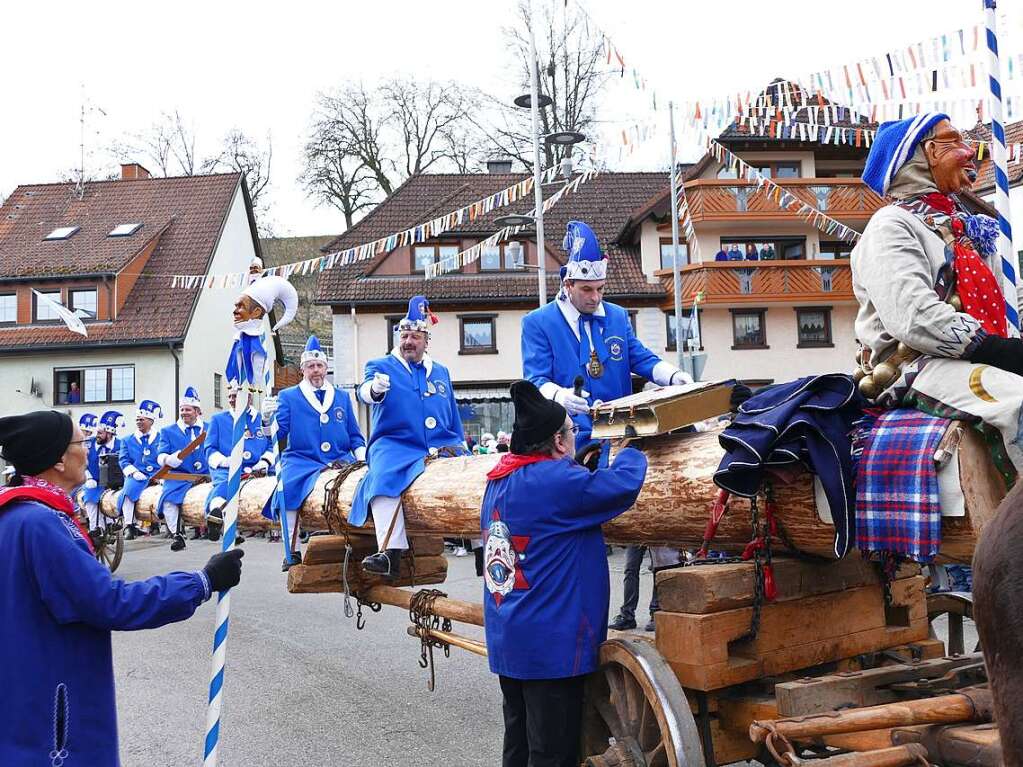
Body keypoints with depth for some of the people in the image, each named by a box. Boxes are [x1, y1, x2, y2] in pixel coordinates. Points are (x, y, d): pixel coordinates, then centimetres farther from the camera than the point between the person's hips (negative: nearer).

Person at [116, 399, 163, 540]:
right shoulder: (127, 440, 21)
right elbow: (123, 461, 9)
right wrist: (133, 472, -11)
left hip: (157, 476, -1)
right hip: (136, 476, 1)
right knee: (128, 491, -32)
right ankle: (129, 526, -30)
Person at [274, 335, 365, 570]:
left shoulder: (342, 397, 20)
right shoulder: (288, 396, 12)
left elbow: (354, 435, 20)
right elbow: (278, 433, 0)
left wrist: (362, 458, 2)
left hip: (340, 460, 2)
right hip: (302, 461, -2)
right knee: (289, 487, -31)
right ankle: (292, 551, -22)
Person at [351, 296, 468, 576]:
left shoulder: (440, 372, 23)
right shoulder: (380, 366, 11)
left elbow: (454, 419, 27)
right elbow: (365, 391, -12)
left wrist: (461, 448, 16)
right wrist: (375, 389, -35)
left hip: (442, 446, 3)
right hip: (396, 446, -3)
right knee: (384, 477, -35)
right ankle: (390, 552, -43)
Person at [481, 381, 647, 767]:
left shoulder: (499, 480, 8)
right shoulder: (555, 480, -19)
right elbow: (624, 483, -25)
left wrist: (584, 463, 15)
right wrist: (629, 451, -4)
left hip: (507, 642, 9)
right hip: (550, 646, -9)